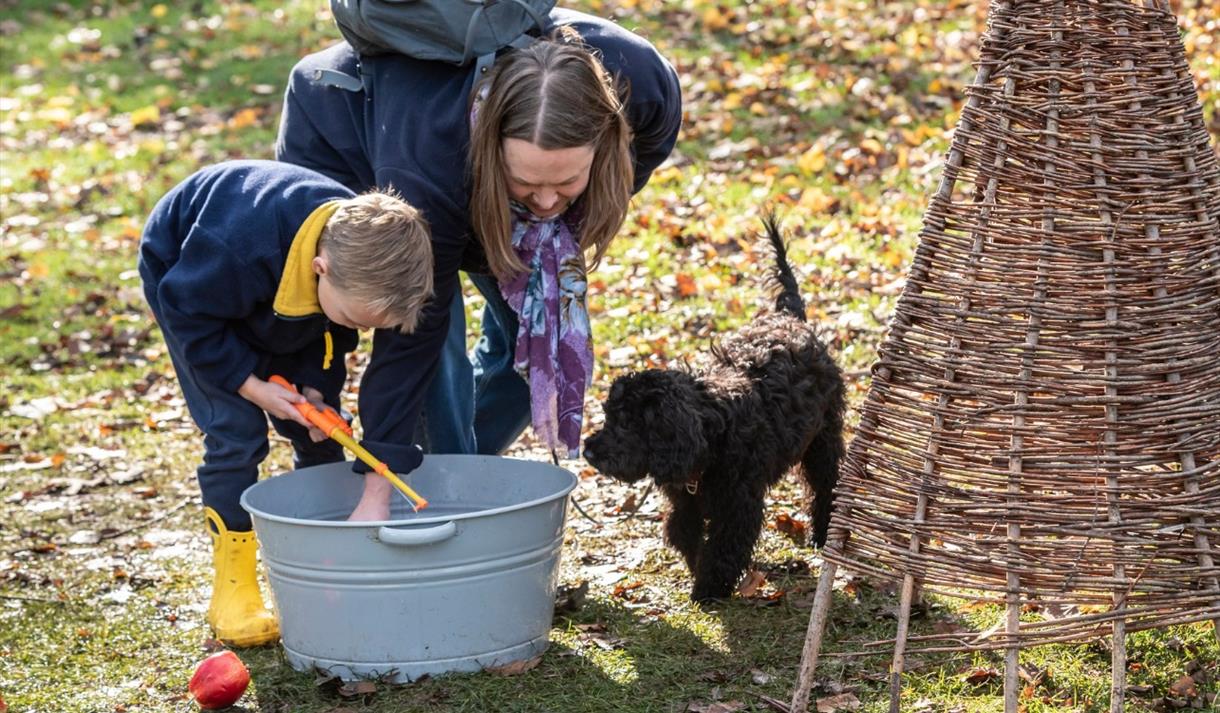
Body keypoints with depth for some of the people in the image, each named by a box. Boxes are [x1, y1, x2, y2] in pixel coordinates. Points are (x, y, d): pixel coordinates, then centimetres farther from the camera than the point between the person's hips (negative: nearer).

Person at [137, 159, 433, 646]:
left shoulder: (365, 250, -28)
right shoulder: (240, 246, -46)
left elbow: (334, 336, -8)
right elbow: (190, 317, -28)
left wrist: (315, 386, -21)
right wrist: (251, 385, -29)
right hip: (186, 279, -5)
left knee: (317, 429, 0)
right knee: (236, 430, -15)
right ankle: (233, 583, -7)